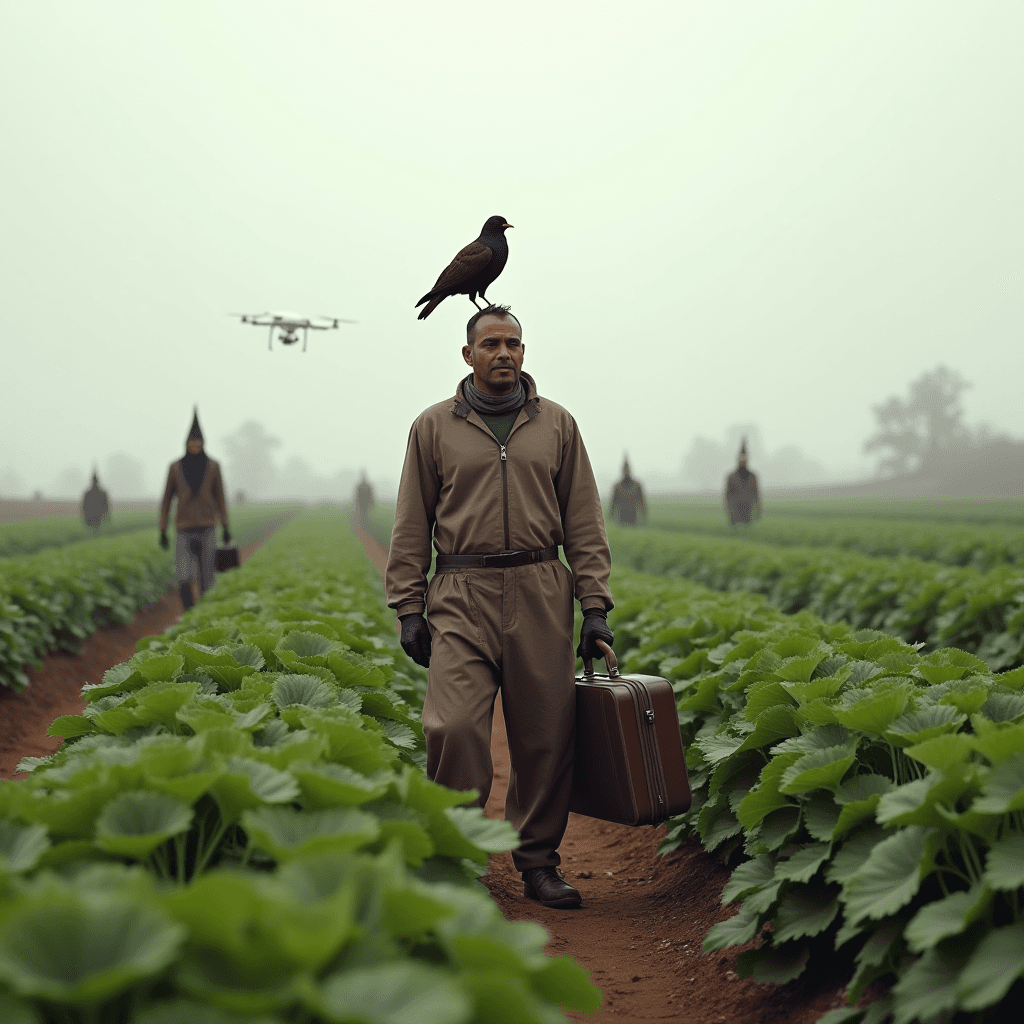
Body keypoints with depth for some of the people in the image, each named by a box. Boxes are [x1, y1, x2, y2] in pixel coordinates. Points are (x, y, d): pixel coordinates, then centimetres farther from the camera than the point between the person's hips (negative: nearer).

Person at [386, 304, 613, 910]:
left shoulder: (557, 424, 12)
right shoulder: (435, 427, 9)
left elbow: (583, 523, 10)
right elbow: (412, 526, 9)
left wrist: (596, 606, 3)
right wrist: (409, 608, 2)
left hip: (541, 593, 2)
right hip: (463, 594, -1)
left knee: (546, 734, 2)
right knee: (455, 727, -13)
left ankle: (539, 864, 15)